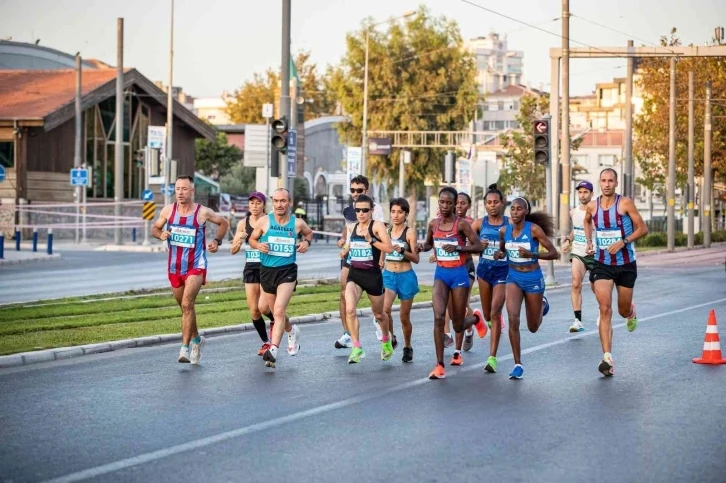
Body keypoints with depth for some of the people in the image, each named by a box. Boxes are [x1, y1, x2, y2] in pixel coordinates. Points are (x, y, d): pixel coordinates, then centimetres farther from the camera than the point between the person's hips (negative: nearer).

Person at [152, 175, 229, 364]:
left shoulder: (203, 212, -9)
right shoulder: (168, 210, -1)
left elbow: (224, 223, 8)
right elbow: (155, 228, 12)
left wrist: (217, 241, -7)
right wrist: (161, 234, -11)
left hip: (196, 266, -4)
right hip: (175, 267, 4)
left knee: (187, 304, -20)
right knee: (184, 306, 16)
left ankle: (185, 348, -19)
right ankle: (196, 339, 38)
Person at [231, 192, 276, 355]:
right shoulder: (243, 224, 4)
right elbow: (233, 250, 6)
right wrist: (239, 240, -14)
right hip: (250, 268, 4)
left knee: (263, 307, -15)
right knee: (253, 311, 3)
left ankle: (274, 320, 21)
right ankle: (266, 342, 21)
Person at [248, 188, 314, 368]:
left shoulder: (297, 223, -2)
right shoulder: (264, 221, -2)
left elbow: (309, 233, 20)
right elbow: (252, 239, 10)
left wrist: (307, 242, -1)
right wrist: (258, 245, -12)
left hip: (287, 271, -3)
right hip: (267, 270, 3)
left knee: (279, 311, -21)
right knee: (276, 313, 17)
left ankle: (273, 350, -26)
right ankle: (292, 332, 48)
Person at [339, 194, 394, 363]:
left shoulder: (377, 226, -7)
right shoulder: (353, 227, 9)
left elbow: (389, 248, -19)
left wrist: (371, 240, -26)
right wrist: (345, 251, 10)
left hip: (373, 275, -3)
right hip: (354, 274, 3)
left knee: (378, 314, 16)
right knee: (350, 309, -22)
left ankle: (386, 340, 45)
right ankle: (357, 348, -17)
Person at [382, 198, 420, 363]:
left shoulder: (409, 233, -7)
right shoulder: (386, 231, 5)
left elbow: (416, 259, -9)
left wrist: (402, 250, -25)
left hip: (406, 277, -2)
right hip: (388, 275, 2)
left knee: (404, 316, 8)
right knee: (384, 309, -21)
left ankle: (407, 347, 28)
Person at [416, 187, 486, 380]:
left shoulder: (461, 224, -10)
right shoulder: (433, 224, 3)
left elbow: (478, 246, -11)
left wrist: (457, 248, -25)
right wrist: (422, 247, -4)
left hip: (459, 274, -3)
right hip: (441, 273, 3)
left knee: (458, 326, 6)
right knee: (438, 317, -17)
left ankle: (476, 318, 45)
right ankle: (440, 366, -12)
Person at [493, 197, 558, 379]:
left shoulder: (534, 229, -14)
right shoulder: (504, 231, -2)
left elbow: (553, 253, -13)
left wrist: (532, 254, -27)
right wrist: (499, 254, -7)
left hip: (533, 278, -2)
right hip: (513, 277, 2)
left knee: (533, 327, 12)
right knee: (513, 319, -21)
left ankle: (542, 303, 49)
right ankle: (518, 364, -10)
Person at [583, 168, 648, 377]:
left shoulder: (625, 203, -12)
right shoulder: (592, 206, -1)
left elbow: (643, 228, -9)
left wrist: (623, 241, -21)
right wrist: (589, 241, 8)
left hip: (626, 264, -1)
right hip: (602, 264, 1)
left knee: (623, 310, 13)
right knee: (605, 309, -15)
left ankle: (631, 312, 54)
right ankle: (607, 358, -19)